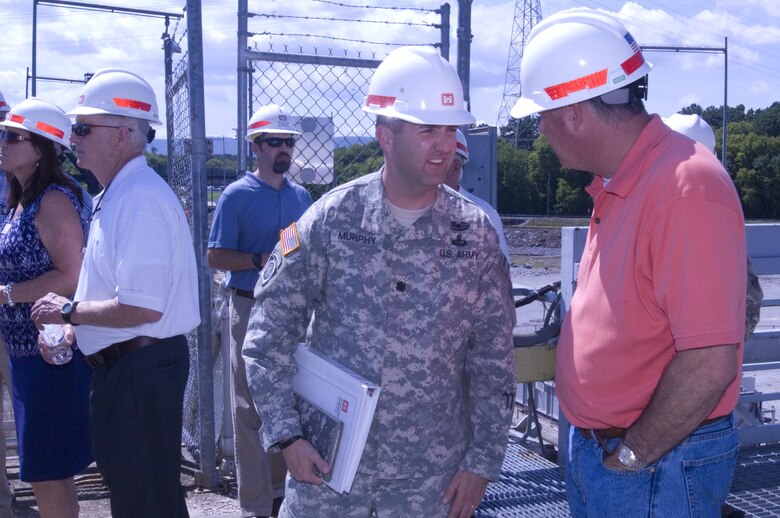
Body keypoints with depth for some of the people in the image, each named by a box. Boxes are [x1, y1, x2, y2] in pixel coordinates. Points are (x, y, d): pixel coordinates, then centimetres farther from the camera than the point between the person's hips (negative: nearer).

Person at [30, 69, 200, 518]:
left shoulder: (140, 200, -22)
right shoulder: (115, 196, 12)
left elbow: (142, 308, -28)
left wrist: (69, 311, -14)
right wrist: (74, 328, 7)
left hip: (141, 369, -10)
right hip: (124, 366, 10)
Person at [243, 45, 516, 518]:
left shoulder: (476, 233, -3)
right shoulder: (331, 219, -7)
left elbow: (494, 358, 2)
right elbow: (271, 329, -3)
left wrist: (483, 461, 0)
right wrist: (286, 433, -8)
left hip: (431, 477, 1)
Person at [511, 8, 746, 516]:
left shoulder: (685, 187, -24)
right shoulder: (616, 184, 5)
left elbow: (710, 362, -26)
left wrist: (632, 455, -17)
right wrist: (598, 443, 10)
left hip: (658, 469, -8)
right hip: (594, 445, 8)